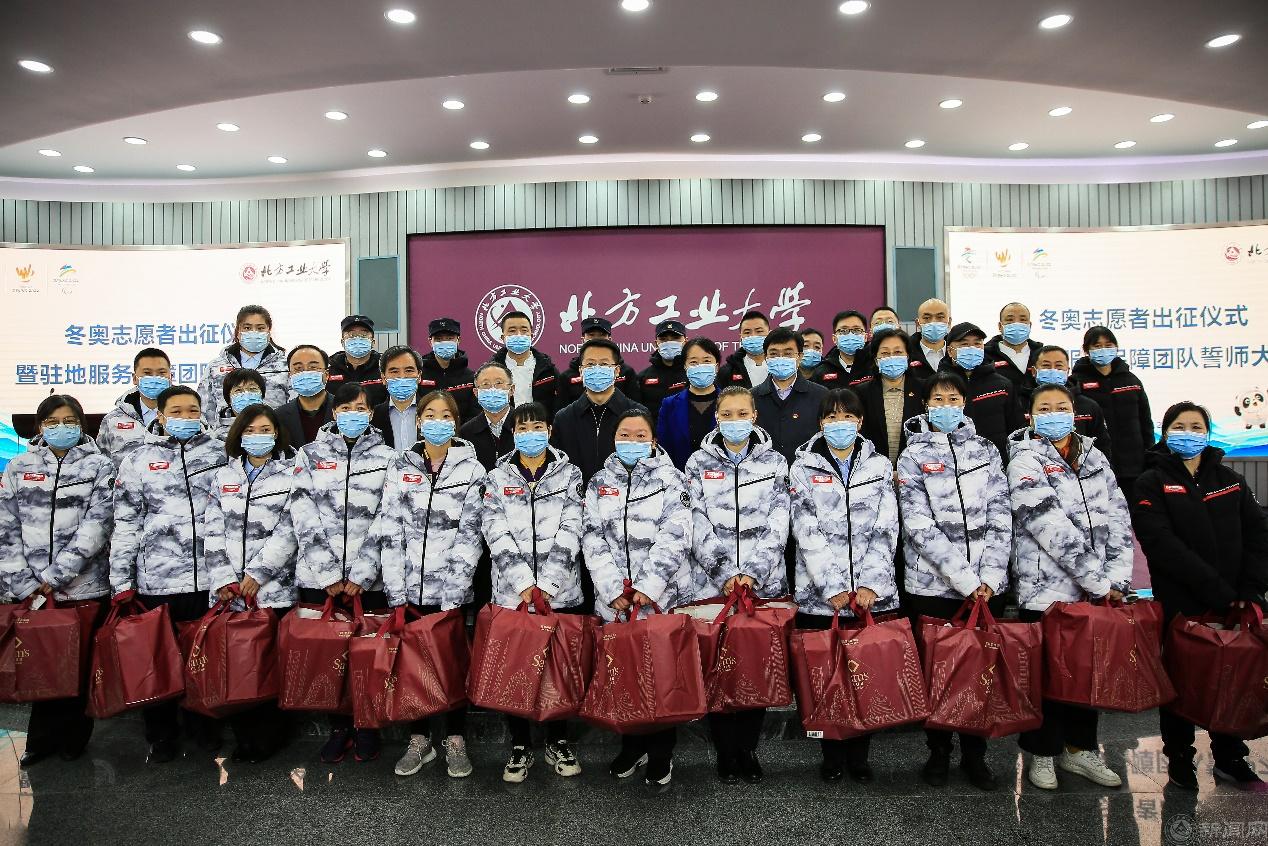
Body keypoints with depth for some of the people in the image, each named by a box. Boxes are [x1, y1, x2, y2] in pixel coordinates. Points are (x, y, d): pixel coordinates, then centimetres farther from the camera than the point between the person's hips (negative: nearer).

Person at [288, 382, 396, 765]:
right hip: (318, 578, 1)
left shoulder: (387, 458, 5)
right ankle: (339, 727, 22)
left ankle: (367, 726, 20)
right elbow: (304, 517, -1)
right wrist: (328, 574, -9)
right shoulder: (310, 454, 7)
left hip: (370, 579, -1)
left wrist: (361, 575, -10)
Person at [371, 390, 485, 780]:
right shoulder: (401, 466, 5)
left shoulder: (471, 469, 0)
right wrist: (396, 591, -6)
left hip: (451, 588, -2)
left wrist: (453, 592, -11)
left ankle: (455, 739, 21)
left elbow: (469, 534, -5)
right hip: (410, 587, 2)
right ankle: (419, 739, 24)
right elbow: (389, 531, 1)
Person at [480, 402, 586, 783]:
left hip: (561, 591, 0)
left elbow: (570, 531, -4)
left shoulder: (569, 475, 6)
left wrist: (547, 585, -12)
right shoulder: (497, 478, 7)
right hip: (511, 592, 1)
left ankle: (558, 741, 23)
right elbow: (496, 534, -3)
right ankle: (519, 745, 20)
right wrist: (524, 584, -14)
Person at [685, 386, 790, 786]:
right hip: (713, 583, 0)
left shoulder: (774, 461, 6)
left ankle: (748, 748, 19)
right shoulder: (698, 463, 4)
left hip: (765, 583, 1)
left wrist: (753, 574, -11)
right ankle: (726, 750, 15)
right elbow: (699, 526, -2)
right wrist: (725, 575, -11)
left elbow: (777, 525, -1)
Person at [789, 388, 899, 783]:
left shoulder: (879, 466, 9)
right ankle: (833, 753, 19)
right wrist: (833, 588, -12)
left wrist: (871, 584, -10)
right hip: (820, 594, -1)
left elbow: (885, 531, 1)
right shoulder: (803, 468, 4)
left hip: (872, 592, 1)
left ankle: (859, 754, 20)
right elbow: (807, 533, -4)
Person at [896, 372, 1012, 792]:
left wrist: (991, 575, -8)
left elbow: (1000, 518, 4)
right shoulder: (913, 456, -1)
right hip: (933, 583, -2)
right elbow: (920, 526, -10)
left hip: (987, 583, 3)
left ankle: (974, 754, 24)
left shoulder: (986, 450, 9)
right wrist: (965, 579, -15)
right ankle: (938, 752, 23)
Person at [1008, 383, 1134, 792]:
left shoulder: (1094, 458, 11)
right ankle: (1043, 753, 22)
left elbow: (1118, 520, 5)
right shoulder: (1025, 463, -7)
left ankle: (1080, 749, 30)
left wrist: (1116, 578, -6)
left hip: (1096, 591, 5)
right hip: (1046, 589, -5)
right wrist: (1099, 583, -17)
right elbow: (1054, 530, -16)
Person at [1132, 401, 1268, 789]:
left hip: (1234, 607, 4)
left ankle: (1230, 758, 29)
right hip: (1180, 605, -4)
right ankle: (1179, 760, 22)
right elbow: (1162, 543, -15)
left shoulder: (1231, 480, 11)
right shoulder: (1151, 484, -3)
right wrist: (1216, 588, -19)